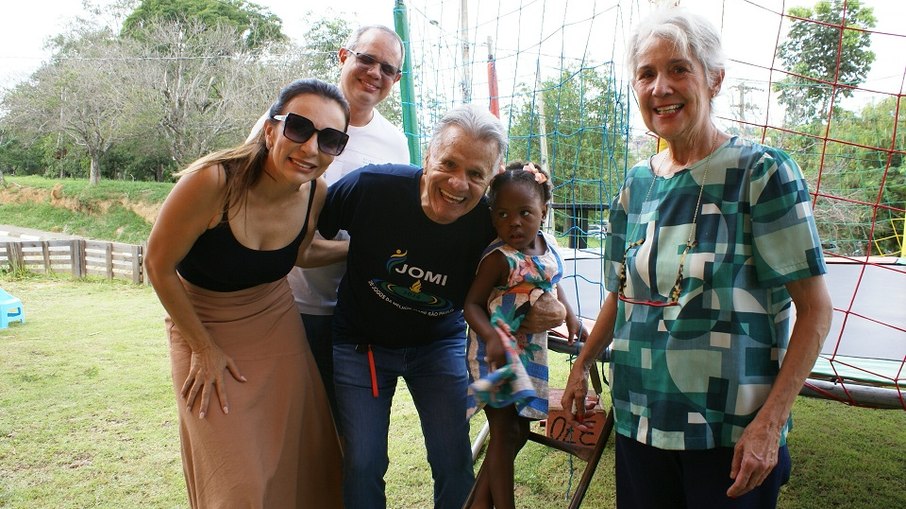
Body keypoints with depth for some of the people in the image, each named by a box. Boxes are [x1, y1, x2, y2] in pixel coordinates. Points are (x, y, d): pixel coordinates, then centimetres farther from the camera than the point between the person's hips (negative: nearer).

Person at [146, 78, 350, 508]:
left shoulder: (315, 192, -14)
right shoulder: (213, 181, -29)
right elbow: (159, 265, -17)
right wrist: (203, 349, -10)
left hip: (278, 328, 4)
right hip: (205, 331, -4)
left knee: (300, 460, 12)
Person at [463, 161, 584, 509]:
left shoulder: (549, 246, 0)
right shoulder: (500, 258, -22)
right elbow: (472, 303, -19)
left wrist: (570, 316, 7)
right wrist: (492, 337, -34)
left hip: (531, 351, 8)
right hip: (499, 353, -8)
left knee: (520, 430, 16)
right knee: (506, 431, 0)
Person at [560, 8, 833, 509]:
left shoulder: (761, 172, -9)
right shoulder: (636, 183, 6)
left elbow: (815, 308, -10)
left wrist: (770, 422, -16)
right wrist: (582, 365, 12)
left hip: (730, 434, -4)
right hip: (638, 420, 5)